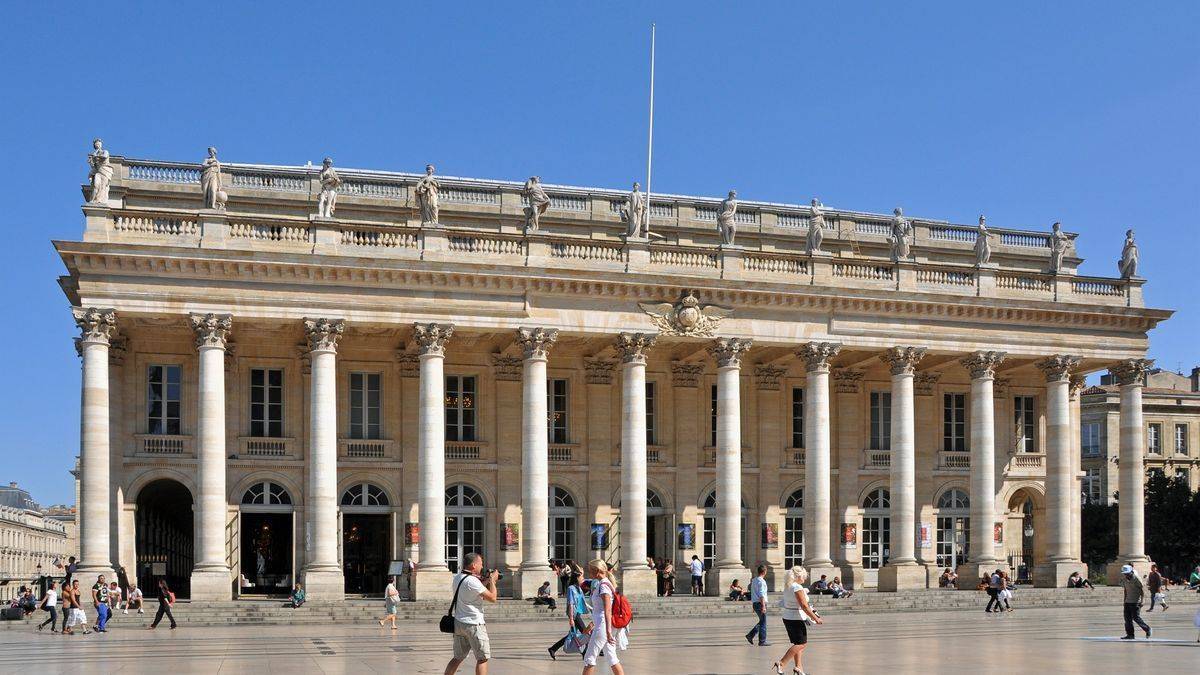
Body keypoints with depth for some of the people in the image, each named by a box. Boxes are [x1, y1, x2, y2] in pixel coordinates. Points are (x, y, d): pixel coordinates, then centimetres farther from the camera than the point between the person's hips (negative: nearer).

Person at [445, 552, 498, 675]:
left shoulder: (457, 578, 9)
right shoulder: (472, 581, -19)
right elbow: (492, 598, -15)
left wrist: (486, 580, 14)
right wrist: (492, 580, -3)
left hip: (459, 622, 9)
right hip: (473, 624, -9)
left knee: (458, 657, 16)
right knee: (482, 658, 0)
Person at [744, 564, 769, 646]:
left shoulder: (753, 580, 14)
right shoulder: (761, 581, -14)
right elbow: (761, 595, -20)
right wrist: (763, 606, -21)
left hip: (754, 603, 9)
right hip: (760, 603, -9)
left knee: (762, 622, 17)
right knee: (763, 623, -1)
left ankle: (750, 635, 10)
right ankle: (762, 641, 3)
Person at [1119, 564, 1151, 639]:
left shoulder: (1136, 579, -12)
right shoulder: (1124, 580, 7)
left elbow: (1142, 589, -10)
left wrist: (1142, 600, -17)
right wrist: (1125, 600, 18)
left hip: (1136, 602, -7)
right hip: (1128, 602, 7)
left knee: (1136, 618, -9)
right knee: (1127, 618, 2)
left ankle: (1147, 629, 12)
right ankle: (1130, 635, 8)